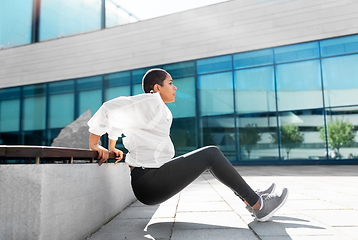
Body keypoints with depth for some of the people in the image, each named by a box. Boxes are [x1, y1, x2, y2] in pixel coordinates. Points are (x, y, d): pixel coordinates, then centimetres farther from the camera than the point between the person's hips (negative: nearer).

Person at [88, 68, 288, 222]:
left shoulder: (155, 106, 15)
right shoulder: (150, 102, -13)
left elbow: (119, 116, 24)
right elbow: (110, 109, -18)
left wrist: (112, 147, 23)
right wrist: (94, 144, -13)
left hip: (154, 176, 10)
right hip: (149, 185, -10)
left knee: (210, 155, 12)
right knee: (212, 154, -12)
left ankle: (250, 198, 17)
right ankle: (258, 206, -3)